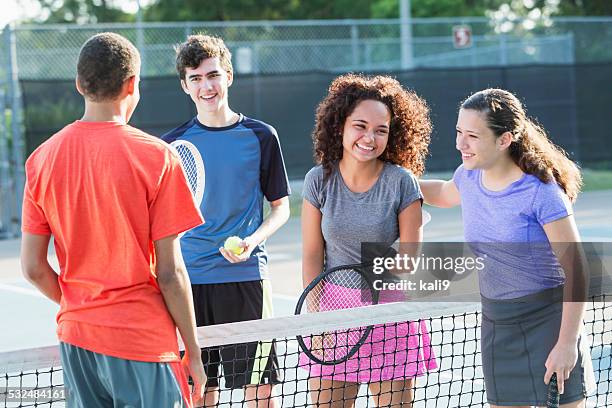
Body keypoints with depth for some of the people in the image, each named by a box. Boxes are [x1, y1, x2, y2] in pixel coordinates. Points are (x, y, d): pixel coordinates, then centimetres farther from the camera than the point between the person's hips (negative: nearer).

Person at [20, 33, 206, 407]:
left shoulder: (41, 158, 0)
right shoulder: (157, 157, -12)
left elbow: (33, 268, 3)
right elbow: (169, 273, -12)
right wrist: (193, 350, -1)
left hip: (76, 336, 5)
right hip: (144, 341, -5)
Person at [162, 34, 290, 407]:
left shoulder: (260, 136, 2)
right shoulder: (174, 144, 6)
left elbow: (281, 206, 7)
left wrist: (254, 240, -11)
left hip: (246, 275, -1)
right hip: (190, 279, 2)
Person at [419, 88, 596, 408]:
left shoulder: (541, 192, -19)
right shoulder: (468, 177, 0)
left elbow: (576, 271, -17)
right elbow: (443, 193, 28)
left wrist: (567, 343, -19)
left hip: (548, 319, -6)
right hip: (495, 322, 6)